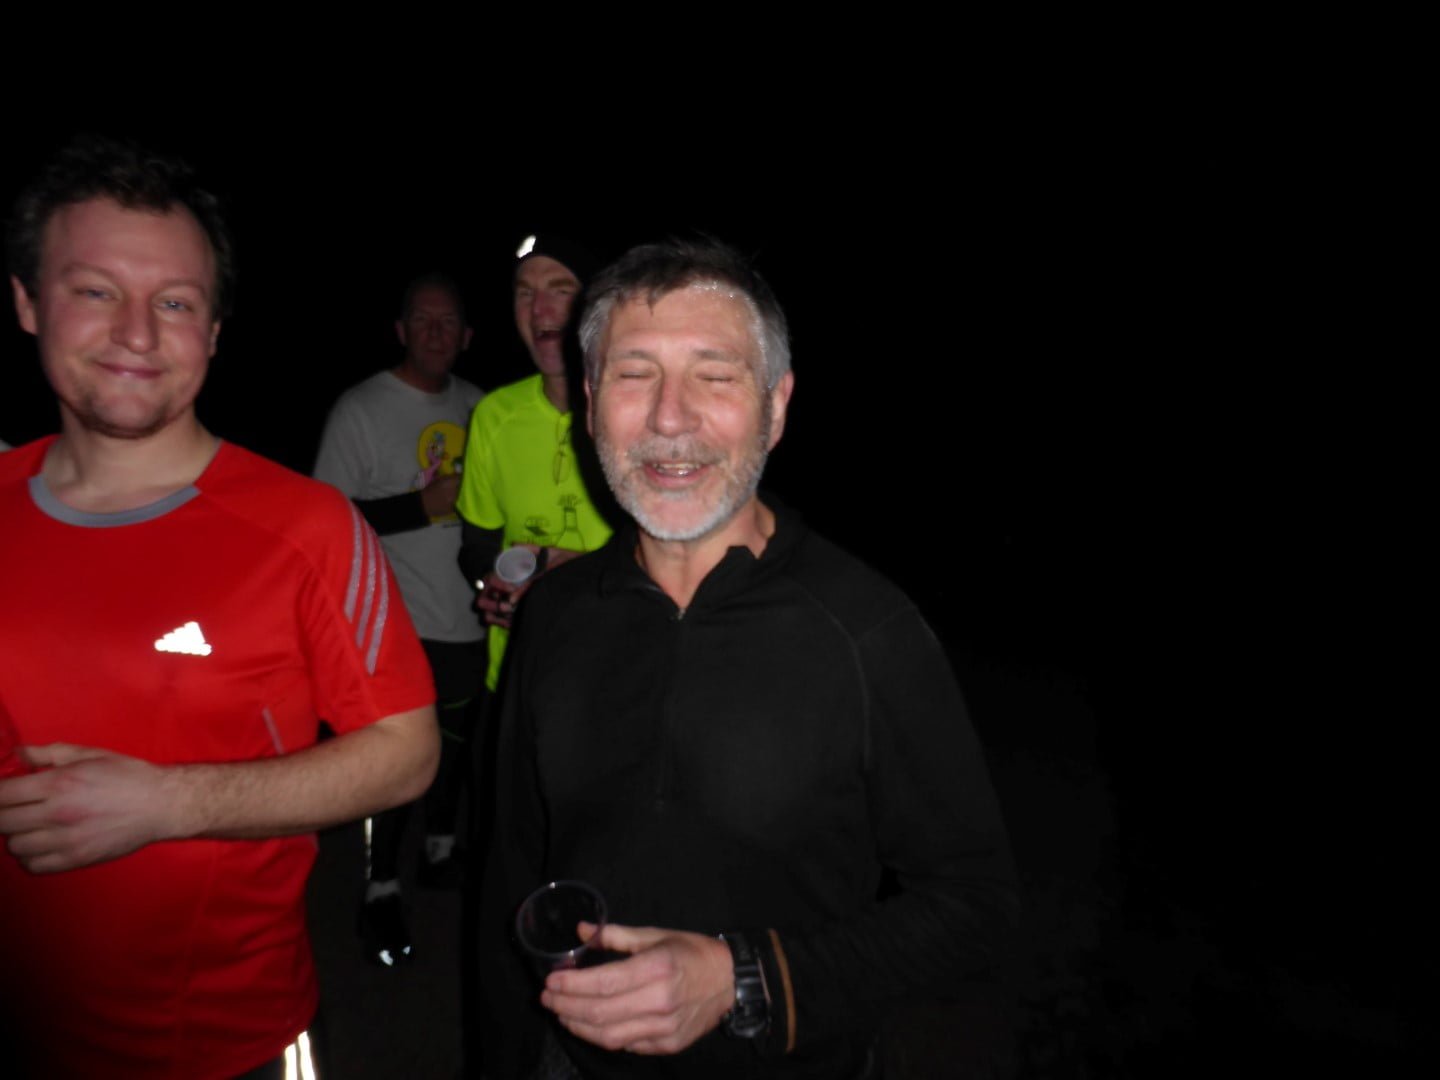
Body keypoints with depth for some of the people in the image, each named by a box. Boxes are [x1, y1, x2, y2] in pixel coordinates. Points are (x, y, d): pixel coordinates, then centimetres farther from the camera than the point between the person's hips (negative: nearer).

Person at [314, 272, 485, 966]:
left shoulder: (477, 406, 8)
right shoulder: (361, 409, -7)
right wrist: (424, 505, -17)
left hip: (469, 614, 6)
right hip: (400, 620, -6)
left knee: (455, 738, 19)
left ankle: (439, 853, 40)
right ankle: (380, 890, 18)